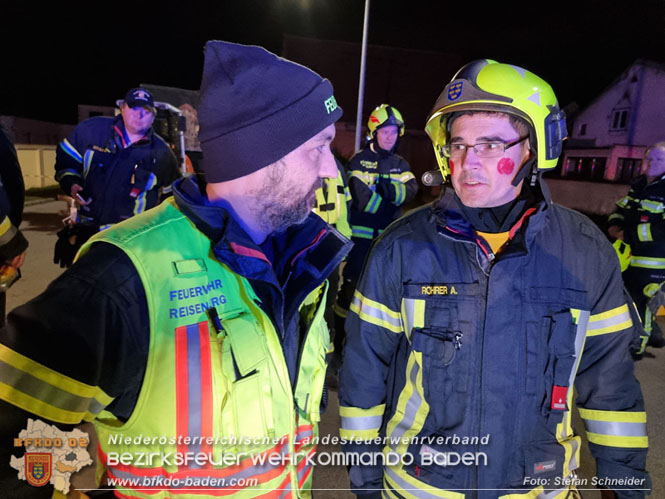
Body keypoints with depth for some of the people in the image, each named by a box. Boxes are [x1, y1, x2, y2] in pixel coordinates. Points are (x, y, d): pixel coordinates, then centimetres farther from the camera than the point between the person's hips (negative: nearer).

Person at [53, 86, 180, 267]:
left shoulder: (160, 152, -2)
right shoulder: (93, 129, -1)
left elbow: (172, 194, 11)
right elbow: (65, 157, 12)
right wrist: (71, 184, -4)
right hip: (87, 230, 3)